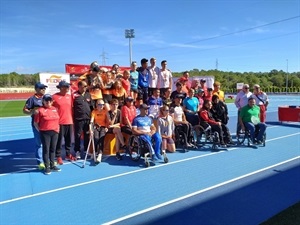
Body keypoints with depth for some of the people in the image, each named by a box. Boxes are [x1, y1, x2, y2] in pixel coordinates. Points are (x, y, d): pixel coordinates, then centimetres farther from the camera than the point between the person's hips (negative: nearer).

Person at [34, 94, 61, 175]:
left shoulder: (55, 109, 9)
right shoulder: (40, 110, -6)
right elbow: (36, 123, -4)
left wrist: (57, 129, 9)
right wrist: (40, 131, -6)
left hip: (55, 132, 5)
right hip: (45, 133, -5)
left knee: (53, 149, 13)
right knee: (46, 149, 3)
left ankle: (52, 165, 25)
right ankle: (47, 167, 13)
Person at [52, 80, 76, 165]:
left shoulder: (70, 96, 9)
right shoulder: (54, 97, -7)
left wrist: (73, 119, 13)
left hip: (69, 122, 5)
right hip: (59, 122, -5)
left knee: (69, 139, 13)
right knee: (59, 140, 3)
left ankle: (68, 154, 27)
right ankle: (58, 156, 14)